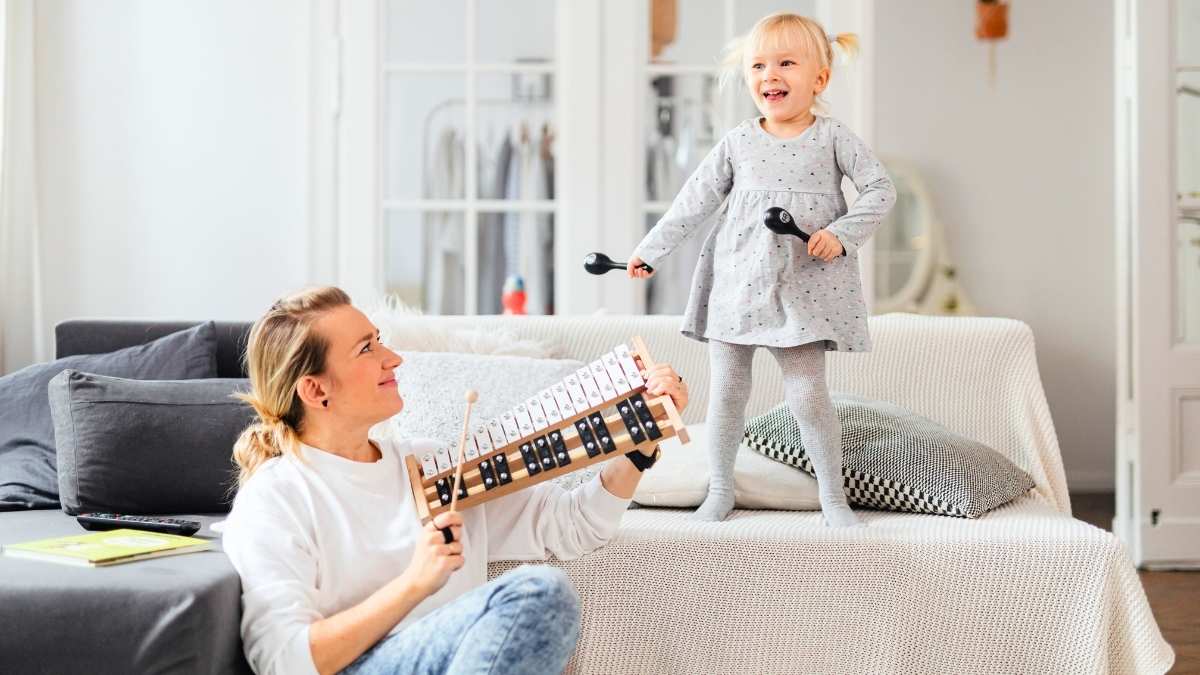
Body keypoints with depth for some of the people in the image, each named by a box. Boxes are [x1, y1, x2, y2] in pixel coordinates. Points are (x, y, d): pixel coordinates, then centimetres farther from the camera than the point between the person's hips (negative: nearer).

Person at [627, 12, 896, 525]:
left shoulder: (833, 137, 1)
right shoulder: (738, 142, 6)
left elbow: (879, 189, -1)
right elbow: (694, 202, 9)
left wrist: (842, 234, -15)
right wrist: (650, 252, 8)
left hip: (803, 288, -2)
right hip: (735, 281, 3)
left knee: (807, 394, -5)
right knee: (727, 390, 7)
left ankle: (832, 494, 12)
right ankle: (720, 489, 23)